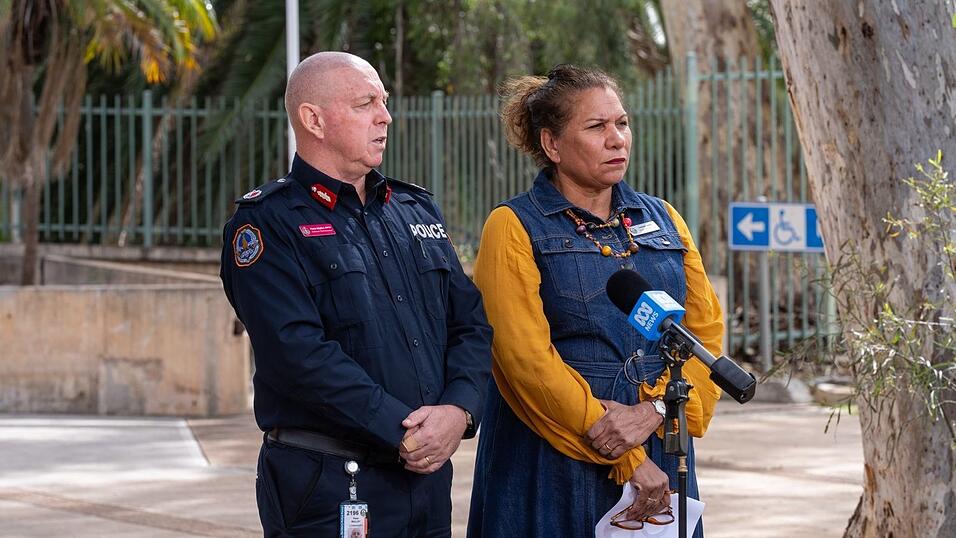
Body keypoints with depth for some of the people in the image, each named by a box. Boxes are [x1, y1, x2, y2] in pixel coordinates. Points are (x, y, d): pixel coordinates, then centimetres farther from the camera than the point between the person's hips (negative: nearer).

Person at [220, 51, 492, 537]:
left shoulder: (417, 211, 15)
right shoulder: (266, 223, -6)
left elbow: (470, 323, 11)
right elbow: (299, 354, -17)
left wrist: (458, 411, -8)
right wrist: (402, 433, -19)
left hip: (428, 477, 6)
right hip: (327, 486, -6)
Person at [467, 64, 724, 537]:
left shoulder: (663, 220, 12)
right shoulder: (514, 228, -2)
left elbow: (707, 332, 5)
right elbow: (527, 357, -12)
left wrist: (653, 412, -14)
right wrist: (628, 461, -16)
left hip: (661, 460, 4)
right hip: (553, 465, -4)